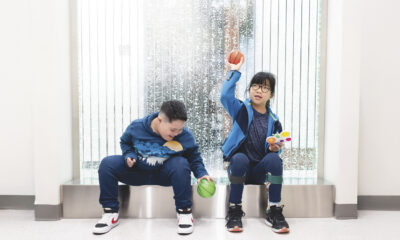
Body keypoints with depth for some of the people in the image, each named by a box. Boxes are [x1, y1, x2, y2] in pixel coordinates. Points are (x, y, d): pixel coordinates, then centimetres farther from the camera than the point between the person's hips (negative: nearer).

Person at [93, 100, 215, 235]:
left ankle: (184, 212, -18)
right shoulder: (136, 127, -15)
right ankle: (110, 213, -8)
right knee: (107, 163, -18)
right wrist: (129, 155, -14)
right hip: (137, 171, 2)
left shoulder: (185, 136, -17)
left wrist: (201, 174, -18)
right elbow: (125, 143, 6)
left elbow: (194, 157, -2)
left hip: (164, 175, -2)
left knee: (181, 164, -36)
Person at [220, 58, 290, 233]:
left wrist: (275, 148, -10)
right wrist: (235, 71, -13)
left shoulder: (273, 120, 10)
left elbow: (275, 148, 14)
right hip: (239, 166, -2)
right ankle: (234, 211, -20)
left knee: (274, 158, -29)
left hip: (260, 172, 2)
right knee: (240, 158, -36)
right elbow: (225, 96, -17)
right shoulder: (241, 110, 4)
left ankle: (274, 212, -20)